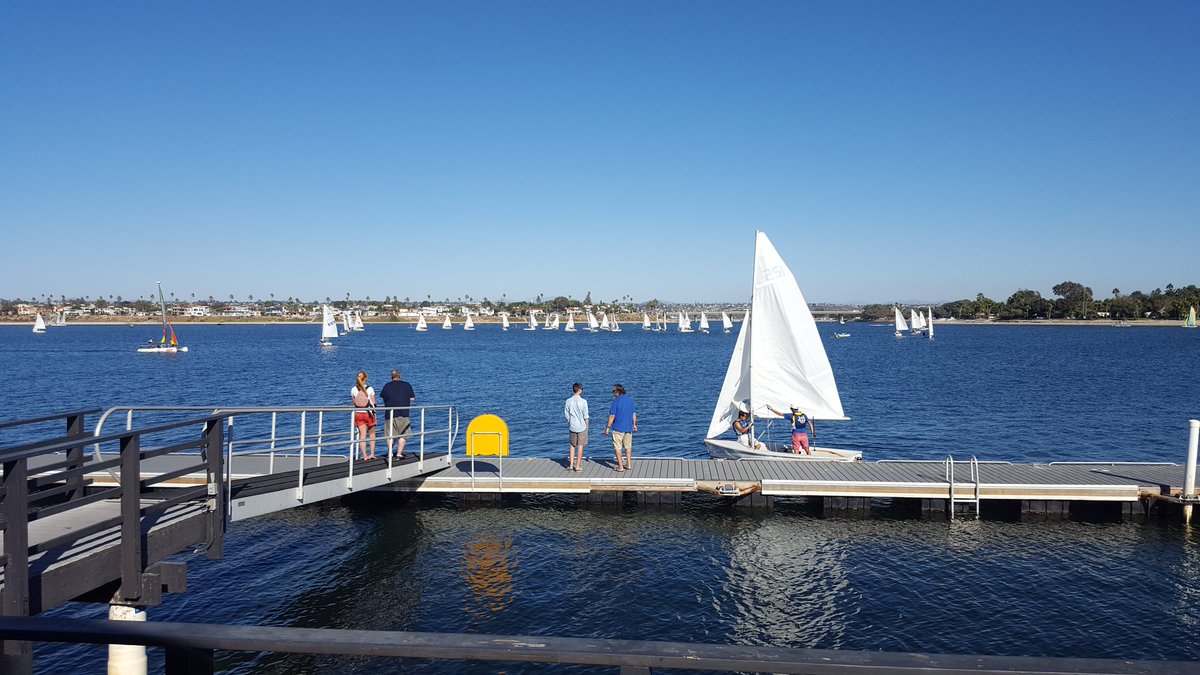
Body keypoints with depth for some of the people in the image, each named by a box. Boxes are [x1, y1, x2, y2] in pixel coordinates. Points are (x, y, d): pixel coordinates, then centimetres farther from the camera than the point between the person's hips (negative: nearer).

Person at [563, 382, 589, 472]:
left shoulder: (568, 401, -3)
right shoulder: (583, 401, -12)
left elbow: (567, 415, 4)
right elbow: (585, 416, -8)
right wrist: (587, 426, 5)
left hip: (572, 426, 3)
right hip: (582, 426, -3)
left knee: (572, 446, 14)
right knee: (580, 446, 6)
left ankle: (571, 465, 15)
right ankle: (578, 466, 9)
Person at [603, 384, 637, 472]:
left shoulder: (616, 401, -14)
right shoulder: (630, 400, 5)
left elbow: (612, 416, -16)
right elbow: (634, 414, 10)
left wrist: (607, 428, -10)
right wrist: (634, 424, 22)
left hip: (618, 428, -6)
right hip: (629, 427, 6)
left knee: (617, 447, 4)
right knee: (628, 446, 17)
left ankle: (620, 466, 3)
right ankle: (629, 464, 22)